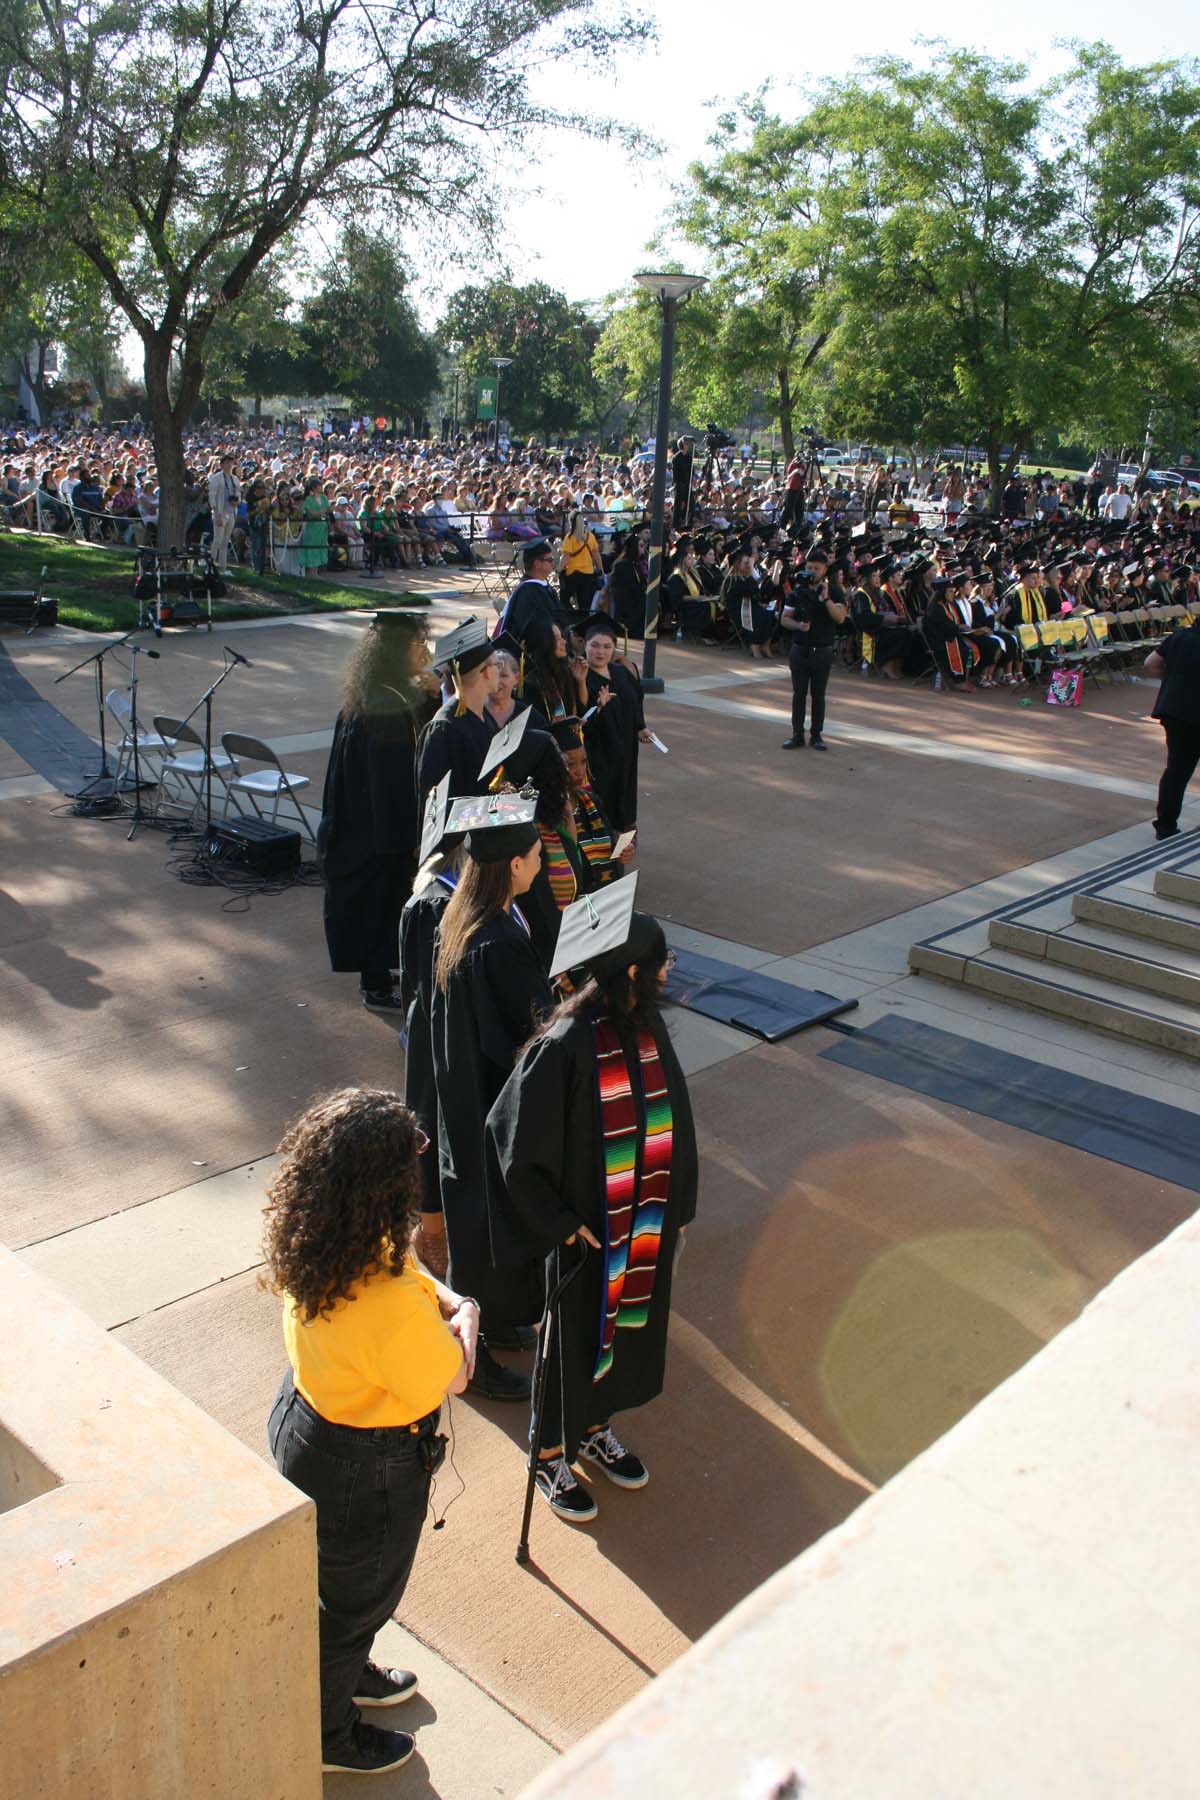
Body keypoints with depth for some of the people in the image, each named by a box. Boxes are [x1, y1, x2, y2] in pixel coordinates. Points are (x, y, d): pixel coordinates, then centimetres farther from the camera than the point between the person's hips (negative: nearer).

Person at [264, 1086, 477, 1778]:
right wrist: (465, 1319, -6)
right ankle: (328, 1733, 48)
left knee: (337, 1573, 33)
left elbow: (402, 1264, 2)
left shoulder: (310, 1242, -16)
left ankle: (346, 1671, 61)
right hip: (366, 1469, -7)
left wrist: (442, 1302, -15)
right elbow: (452, 1379, -23)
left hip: (304, 1419, 8)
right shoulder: (391, 1305, -41)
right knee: (356, 1596, 21)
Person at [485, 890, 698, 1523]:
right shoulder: (566, 1047, -28)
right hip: (588, 1232, -7)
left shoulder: (647, 1027, -6)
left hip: (648, 1226, 7)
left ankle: (595, 1428, 50)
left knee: (629, 1327, 24)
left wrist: (677, 1208, 10)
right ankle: (551, 1453, 39)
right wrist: (559, 1224, -16)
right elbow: (517, 1142, -21)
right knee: (574, 1339, 14)